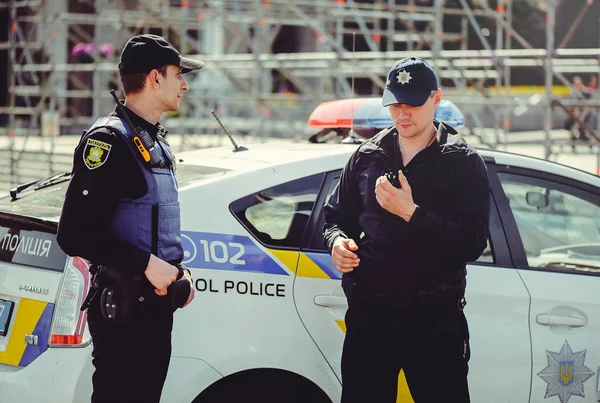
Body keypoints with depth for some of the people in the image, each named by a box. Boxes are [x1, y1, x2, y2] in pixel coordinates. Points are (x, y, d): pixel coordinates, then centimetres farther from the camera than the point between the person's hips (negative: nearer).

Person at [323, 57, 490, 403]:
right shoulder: (367, 156, 12)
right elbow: (337, 215, 22)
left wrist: (411, 213, -19)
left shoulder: (463, 162, 0)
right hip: (369, 315, 3)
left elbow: (473, 243, -10)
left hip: (435, 321, -3)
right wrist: (337, 241, -2)